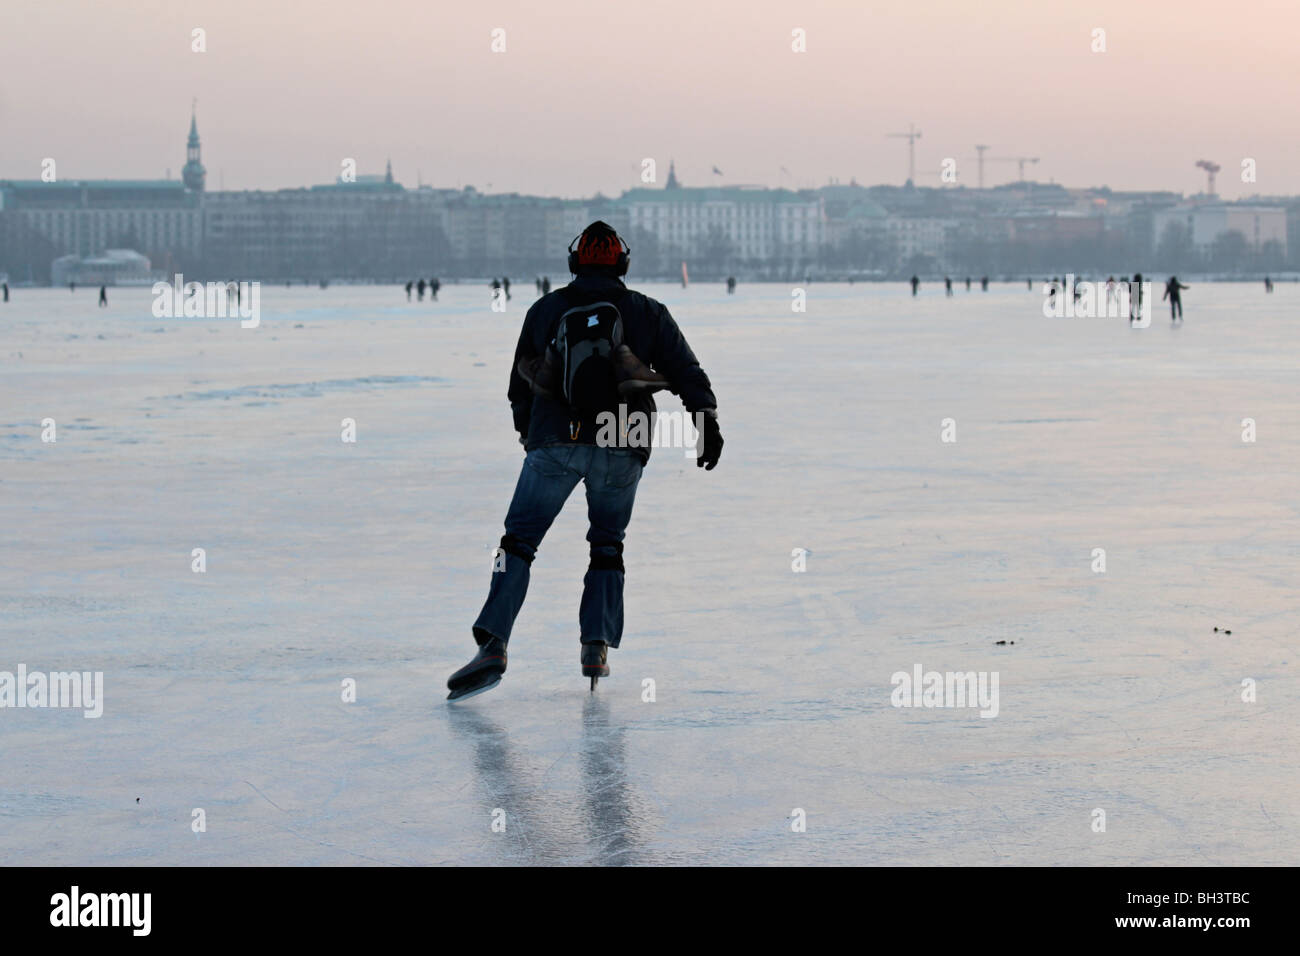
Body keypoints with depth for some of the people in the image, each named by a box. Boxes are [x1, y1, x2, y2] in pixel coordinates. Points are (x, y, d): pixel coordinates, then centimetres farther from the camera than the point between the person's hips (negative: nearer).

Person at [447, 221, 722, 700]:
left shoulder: (544, 310, 15)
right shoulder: (647, 313, 12)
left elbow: (520, 385, 22)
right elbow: (685, 370, 4)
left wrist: (528, 434, 35)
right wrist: (708, 422, 1)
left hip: (555, 441, -1)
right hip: (621, 449, 1)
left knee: (519, 541, 2)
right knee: (608, 546, 18)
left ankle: (493, 646, -15)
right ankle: (596, 648, 5)